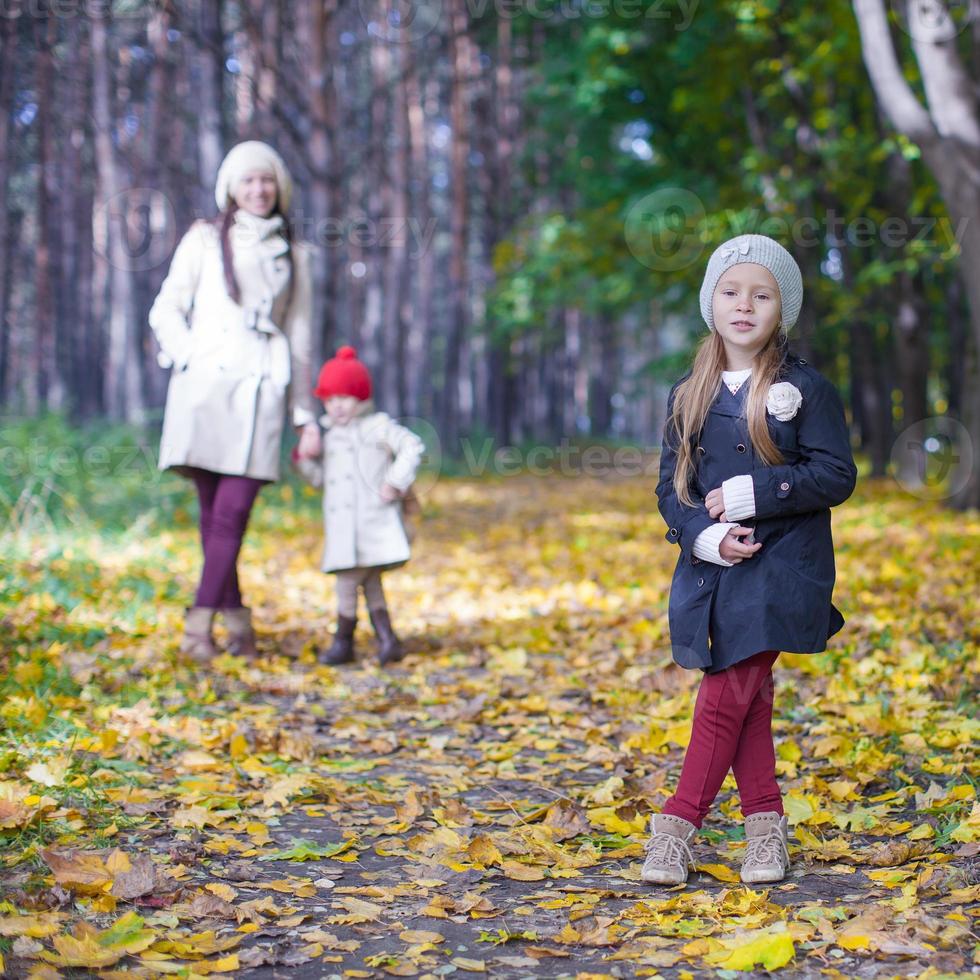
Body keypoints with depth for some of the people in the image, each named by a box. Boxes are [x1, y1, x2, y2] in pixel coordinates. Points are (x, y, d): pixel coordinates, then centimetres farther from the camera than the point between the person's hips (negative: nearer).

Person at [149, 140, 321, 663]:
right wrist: (191, 360, -8)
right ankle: (237, 620, 8)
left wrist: (306, 414, 14)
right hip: (203, 384, -1)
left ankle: (199, 625, -13)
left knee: (233, 510, -12)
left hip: (260, 389, 1)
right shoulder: (204, 239, 11)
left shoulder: (292, 254, 17)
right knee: (212, 511, -2)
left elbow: (300, 336, 18)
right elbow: (166, 311, 9)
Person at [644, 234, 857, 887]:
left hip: (778, 569, -4)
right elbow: (671, 485, 7)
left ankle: (679, 825, -1)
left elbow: (837, 475, -7)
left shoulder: (805, 388, -2)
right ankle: (767, 826, 18)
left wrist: (753, 494, -16)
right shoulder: (689, 396, 9)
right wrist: (704, 536, -12)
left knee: (727, 698, -9)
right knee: (746, 700, 7)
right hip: (711, 568, 4)